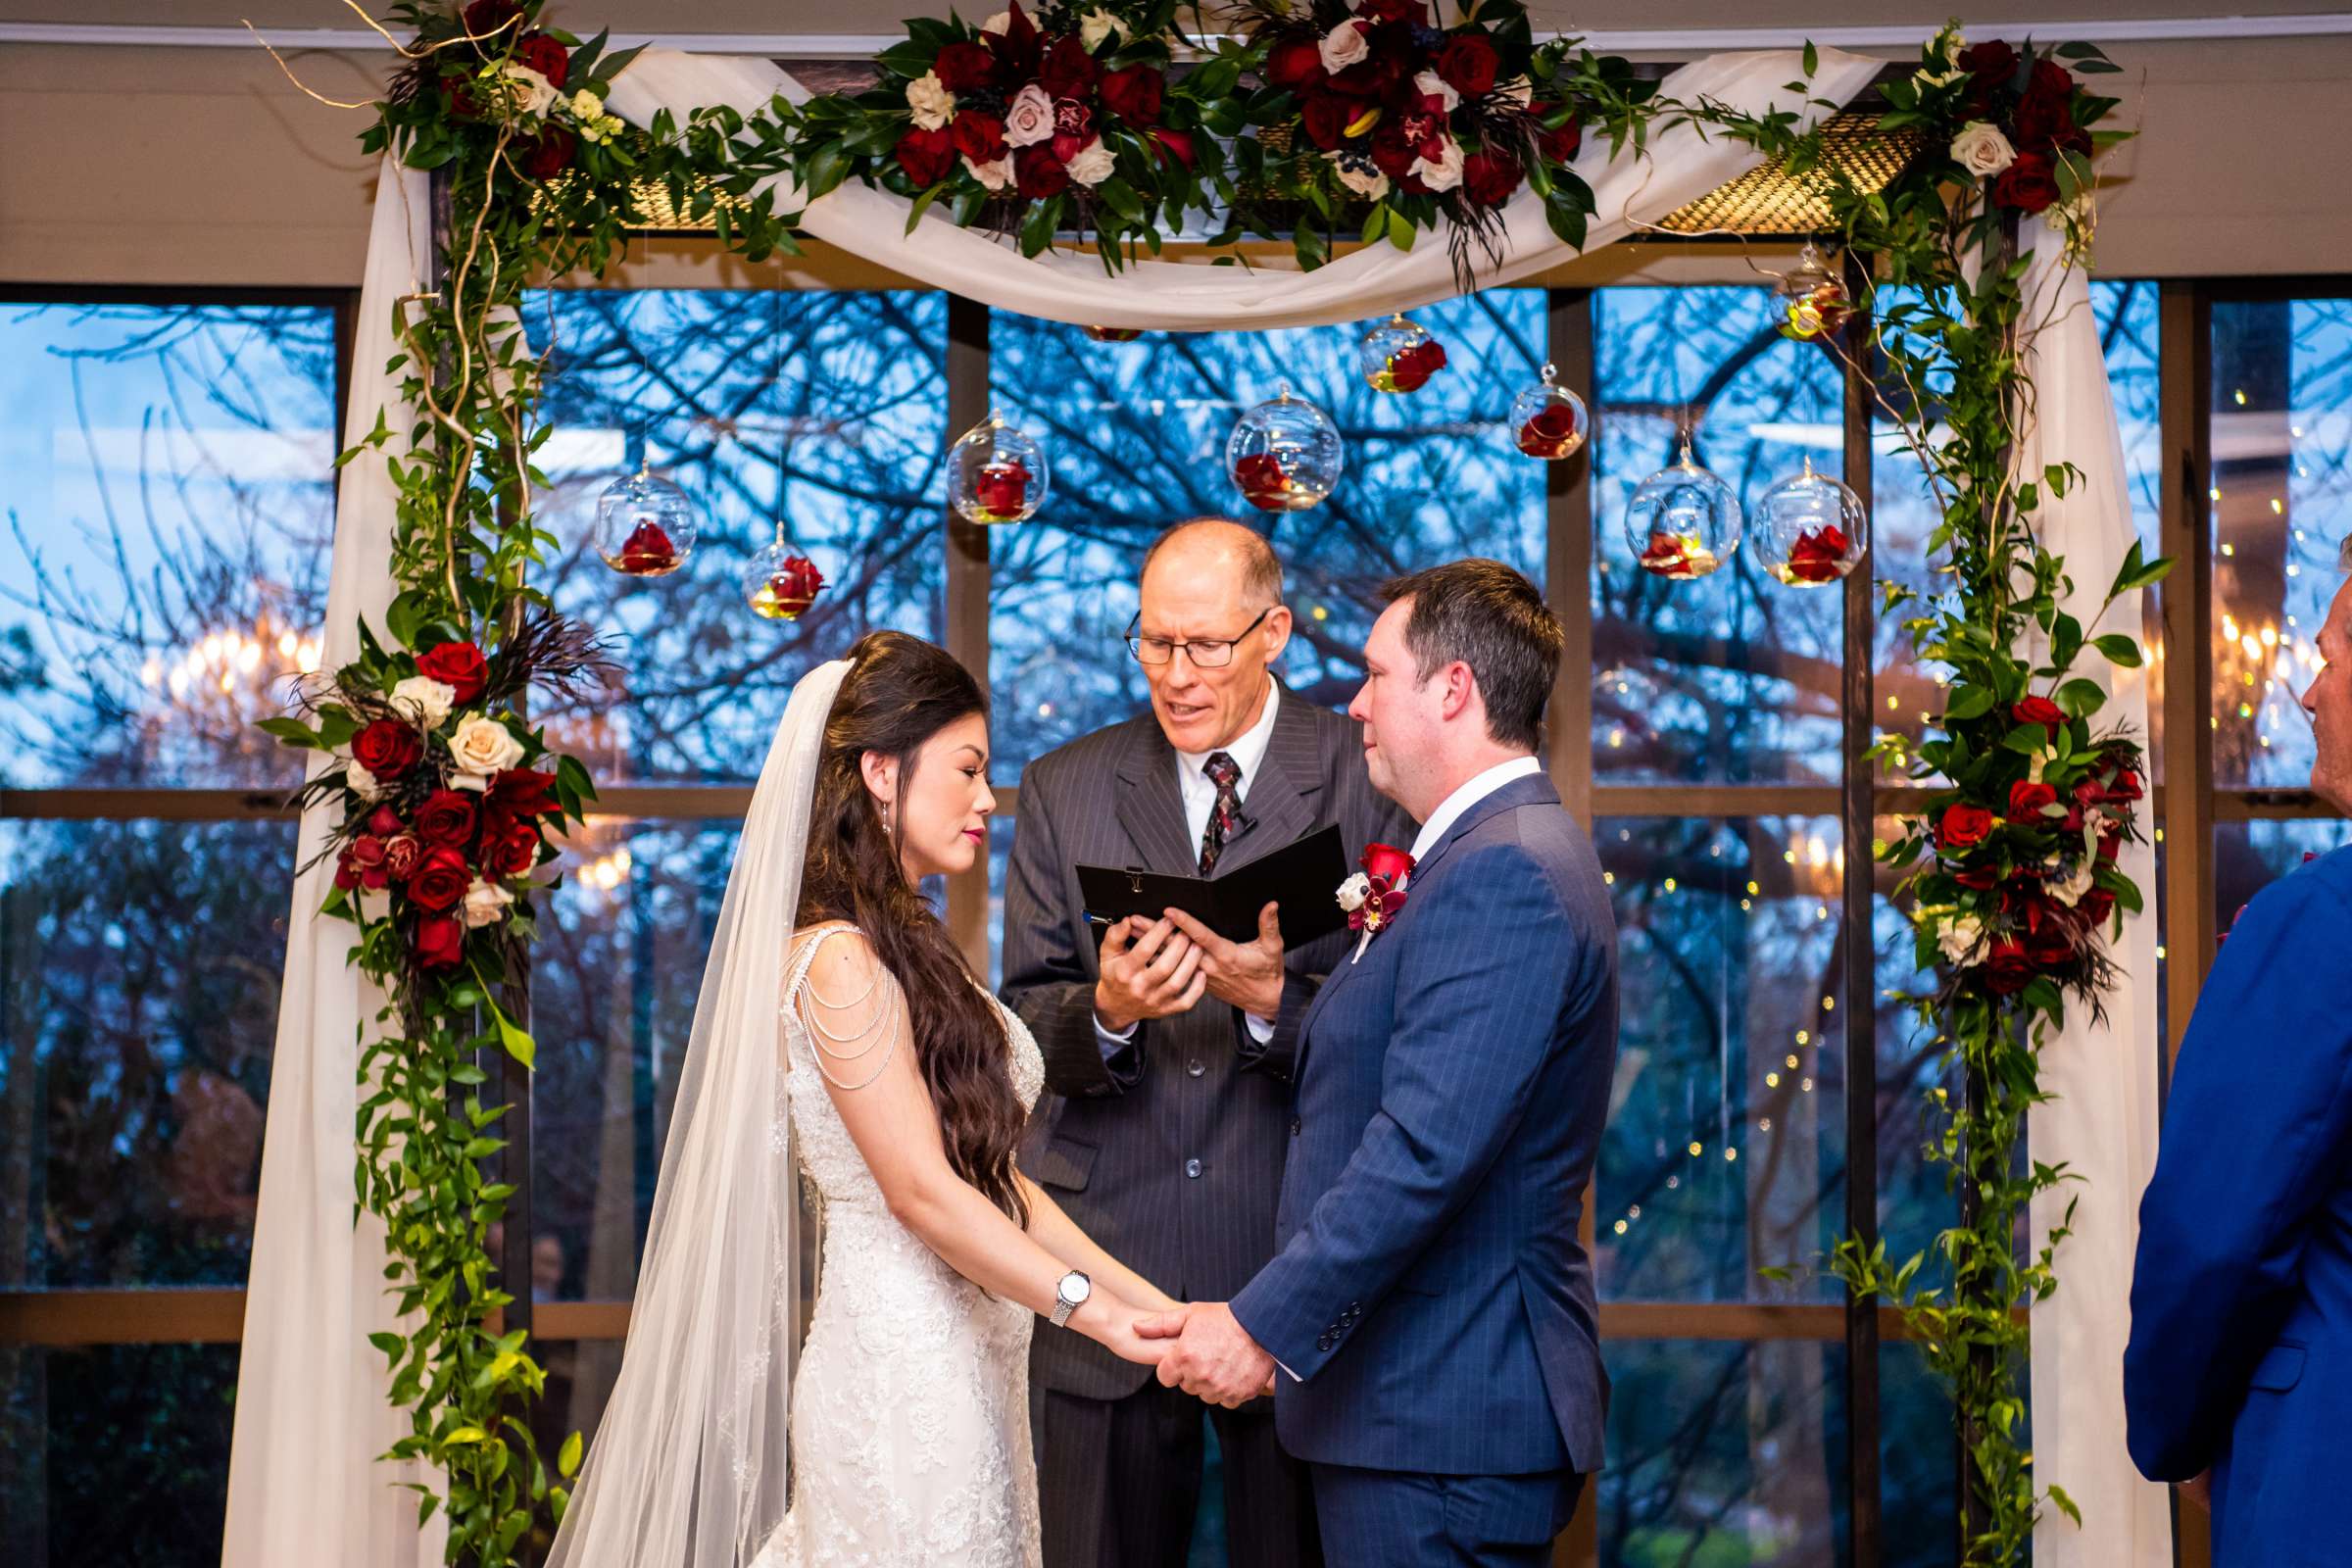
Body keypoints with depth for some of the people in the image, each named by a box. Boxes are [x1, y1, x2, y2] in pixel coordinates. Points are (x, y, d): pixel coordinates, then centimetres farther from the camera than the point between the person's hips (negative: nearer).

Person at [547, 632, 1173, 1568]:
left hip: (963, 1370, 9)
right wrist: (1103, 1316, -21)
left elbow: (994, 1174, 12)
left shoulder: (913, 952, 14)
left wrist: (1145, 1298, 4)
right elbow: (923, 1193, -18)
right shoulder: (840, 960, -13)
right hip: (905, 1374, -9)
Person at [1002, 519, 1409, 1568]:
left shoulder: (1370, 781, 0)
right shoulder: (1063, 790, 8)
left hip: (1299, 1260, -2)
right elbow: (1024, 1026, 4)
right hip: (1108, 1266, 2)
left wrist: (1274, 1001, -22)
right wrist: (1105, 1010, -18)